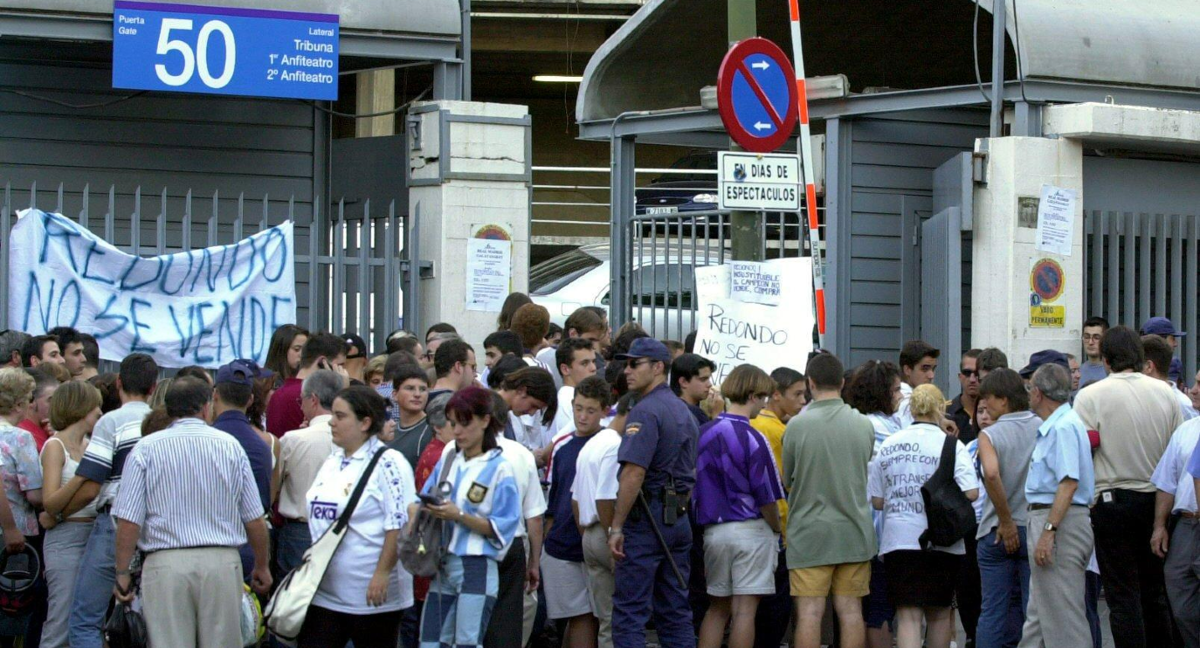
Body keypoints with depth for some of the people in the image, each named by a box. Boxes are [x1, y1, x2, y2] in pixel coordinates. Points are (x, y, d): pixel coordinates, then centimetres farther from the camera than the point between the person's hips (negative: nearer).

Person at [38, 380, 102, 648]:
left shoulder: (88, 446, 15)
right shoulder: (55, 447, -5)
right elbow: (50, 503, -15)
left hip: (93, 536, 7)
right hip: (66, 538, -7)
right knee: (62, 626, -10)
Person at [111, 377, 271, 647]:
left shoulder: (146, 449, 1)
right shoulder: (230, 445, 5)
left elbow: (129, 521, -4)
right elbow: (254, 519, 7)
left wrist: (122, 573, 4)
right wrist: (261, 567, 20)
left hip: (166, 563, -1)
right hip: (223, 561, 1)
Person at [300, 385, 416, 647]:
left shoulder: (388, 463, -12)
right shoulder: (332, 461, 13)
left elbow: (399, 525, -18)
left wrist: (382, 573, -21)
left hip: (372, 593, -8)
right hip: (324, 591, 8)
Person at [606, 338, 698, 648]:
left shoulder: (645, 411, -12)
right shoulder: (683, 411, 17)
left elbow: (634, 473, -20)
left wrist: (616, 526, -18)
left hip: (647, 517, -9)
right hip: (679, 520, 9)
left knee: (630, 611, -6)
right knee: (675, 610, 10)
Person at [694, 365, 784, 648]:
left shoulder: (703, 434, 4)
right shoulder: (751, 439, -14)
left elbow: (694, 489, 10)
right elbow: (766, 496, -11)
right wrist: (777, 530, 4)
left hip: (713, 529, 6)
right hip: (750, 529, -6)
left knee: (717, 608, 14)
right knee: (745, 609, -2)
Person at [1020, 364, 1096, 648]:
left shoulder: (1063, 427, -16)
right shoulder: (1054, 426, 17)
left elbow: (1069, 483, -24)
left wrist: (1048, 531, -26)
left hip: (1059, 522, -11)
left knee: (1062, 615, -9)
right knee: (1039, 615, 15)